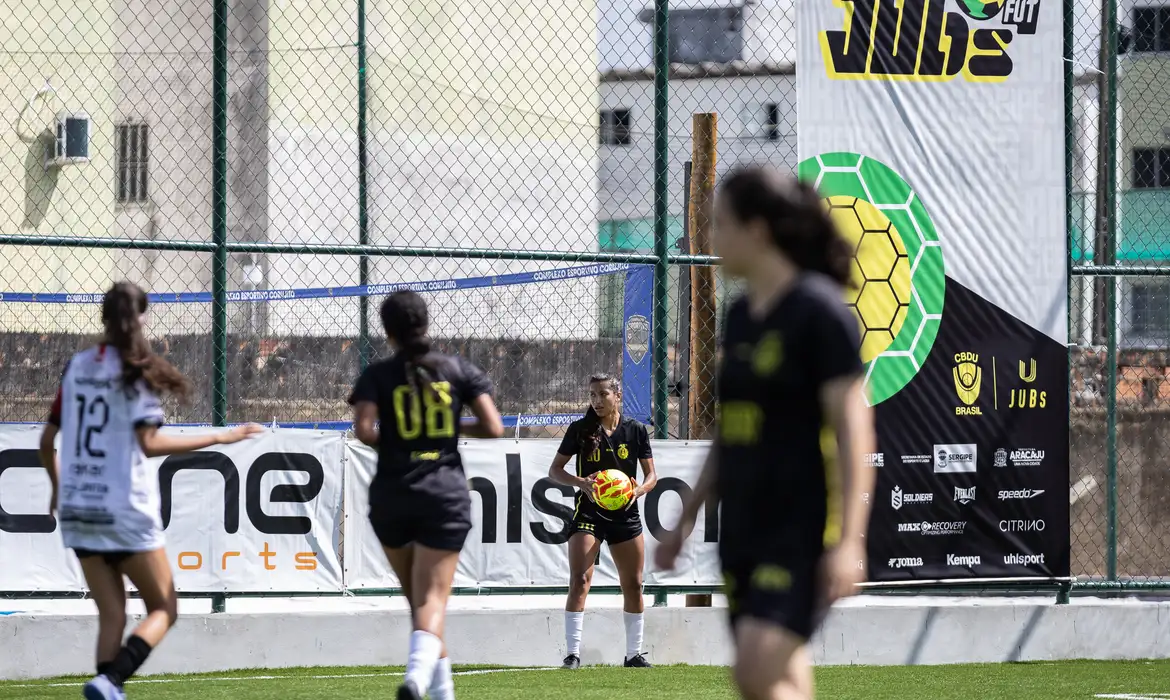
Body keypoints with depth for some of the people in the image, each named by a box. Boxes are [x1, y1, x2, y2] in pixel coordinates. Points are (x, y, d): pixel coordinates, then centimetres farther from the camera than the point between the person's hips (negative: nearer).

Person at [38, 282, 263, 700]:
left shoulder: (77, 367, 7)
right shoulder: (136, 372, -9)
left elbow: (47, 442, 11)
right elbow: (149, 444, -17)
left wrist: (58, 489, 28)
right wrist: (219, 438, -13)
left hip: (78, 509, 6)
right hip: (124, 510, -5)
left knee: (111, 615, 12)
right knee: (163, 609, 6)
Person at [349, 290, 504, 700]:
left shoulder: (377, 376, -1)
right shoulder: (458, 370, 3)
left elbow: (363, 430, -16)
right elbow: (493, 428, -2)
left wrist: (386, 442, 5)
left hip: (392, 498, 1)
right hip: (446, 496, -1)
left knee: (418, 600, 17)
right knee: (432, 600, -6)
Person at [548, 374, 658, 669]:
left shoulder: (635, 430, 2)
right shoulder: (580, 430, -2)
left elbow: (651, 475, 6)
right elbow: (555, 470, 0)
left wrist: (639, 490, -16)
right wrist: (580, 482, -18)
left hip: (625, 513, 2)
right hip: (588, 512, -2)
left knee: (633, 584, 6)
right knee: (579, 580, -13)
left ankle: (634, 654, 18)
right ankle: (573, 653, -11)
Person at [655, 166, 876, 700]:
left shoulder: (819, 310, -11)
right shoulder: (740, 316, 13)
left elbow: (853, 430, -15)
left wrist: (849, 540, -21)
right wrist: (687, 518, 21)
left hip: (800, 530, -8)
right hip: (743, 530, 8)